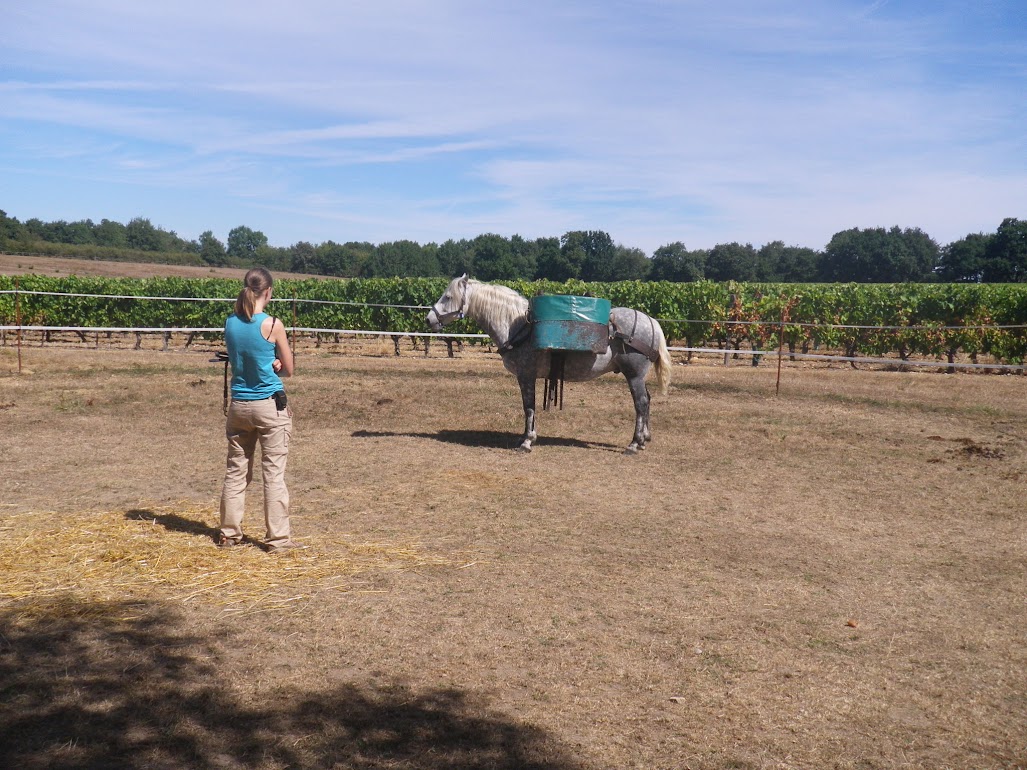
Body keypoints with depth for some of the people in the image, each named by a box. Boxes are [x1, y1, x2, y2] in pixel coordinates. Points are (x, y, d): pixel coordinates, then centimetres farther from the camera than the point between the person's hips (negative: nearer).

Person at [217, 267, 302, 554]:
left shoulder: (230, 323, 3)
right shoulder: (272, 324, -12)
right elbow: (288, 369, -4)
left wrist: (269, 363, 6)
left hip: (238, 406, 5)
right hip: (270, 406, -5)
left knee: (235, 471, 14)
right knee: (274, 473, 0)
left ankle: (229, 533, 21)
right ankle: (278, 538, 3)